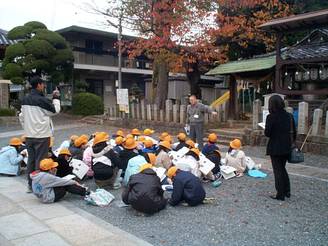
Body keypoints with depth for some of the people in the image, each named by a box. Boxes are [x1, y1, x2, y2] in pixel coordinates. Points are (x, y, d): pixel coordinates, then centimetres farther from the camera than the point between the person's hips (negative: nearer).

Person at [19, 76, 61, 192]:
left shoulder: (25, 99, 6)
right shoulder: (42, 100, -16)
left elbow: (22, 117, 12)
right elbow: (55, 111, -5)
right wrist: (56, 98, 7)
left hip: (29, 135, 7)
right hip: (42, 135, -7)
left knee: (31, 160, 14)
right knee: (40, 161, 1)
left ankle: (30, 185, 22)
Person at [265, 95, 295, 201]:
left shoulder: (271, 117, -16)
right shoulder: (289, 116, 1)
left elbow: (267, 133, -16)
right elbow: (294, 132, 7)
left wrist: (266, 129, 5)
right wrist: (290, 143, 19)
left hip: (275, 149, -6)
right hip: (286, 148, 6)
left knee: (278, 170, 5)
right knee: (282, 168, 22)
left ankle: (280, 194, 11)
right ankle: (287, 191, 28)